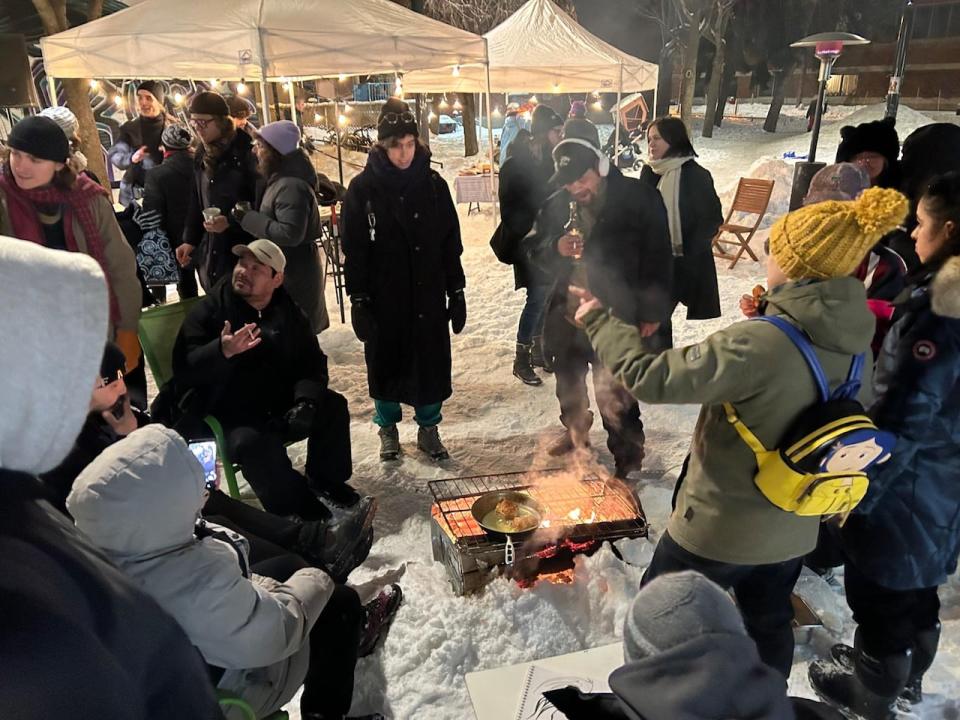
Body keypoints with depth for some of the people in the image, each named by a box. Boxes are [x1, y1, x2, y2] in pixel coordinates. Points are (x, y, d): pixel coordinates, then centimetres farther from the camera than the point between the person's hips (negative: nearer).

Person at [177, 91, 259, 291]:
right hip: (211, 255, 7)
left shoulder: (247, 153, -12)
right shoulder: (202, 156, 12)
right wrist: (190, 240, 12)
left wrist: (231, 221, -22)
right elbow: (196, 202, 18)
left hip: (245, 252, -7)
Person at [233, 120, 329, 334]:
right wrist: (249, 216, 6)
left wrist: (247, 218, -22)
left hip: (294, 275, -10)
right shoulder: (280, 181, 12)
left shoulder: (292, 186, -20)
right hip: (284, 271, 10)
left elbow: (289, 233, -28)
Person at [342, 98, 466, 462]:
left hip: (429, 295, 2)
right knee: (386, 363, 10)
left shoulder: (433, 184, 0)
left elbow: (451, 243, 4)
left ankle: (428, 428, 28)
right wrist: (358, 301, -8)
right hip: (383, 298, -1)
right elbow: (354, 250, -4)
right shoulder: (363, 188, -5)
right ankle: (388, 428, 31)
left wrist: (457, 292, 4)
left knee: (431, 361, 8)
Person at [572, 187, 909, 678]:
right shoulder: (855, 346, -7)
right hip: (794, 527, 7)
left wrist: (600, 320, -15)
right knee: (769, 622, 28)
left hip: (720, 525, -6)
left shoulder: (757, 345, -32)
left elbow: (649, 378, -29)